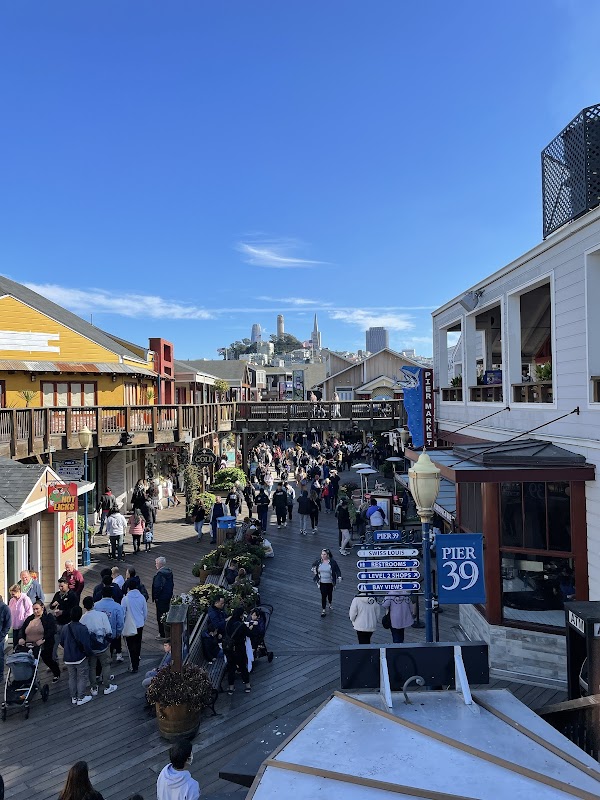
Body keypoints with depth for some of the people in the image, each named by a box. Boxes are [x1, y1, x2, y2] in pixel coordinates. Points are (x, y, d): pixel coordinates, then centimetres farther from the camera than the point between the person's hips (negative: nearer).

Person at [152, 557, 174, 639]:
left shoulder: (159, 574, -22)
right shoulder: (169, 572, 4)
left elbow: (157, 587, -23)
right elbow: (172, 583, 12)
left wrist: (155, 597, -13)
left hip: (161, 598, -8)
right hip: (168, 596, 9)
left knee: (160, 615, 2)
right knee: (166, 613, 19)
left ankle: (162, 634, 9)